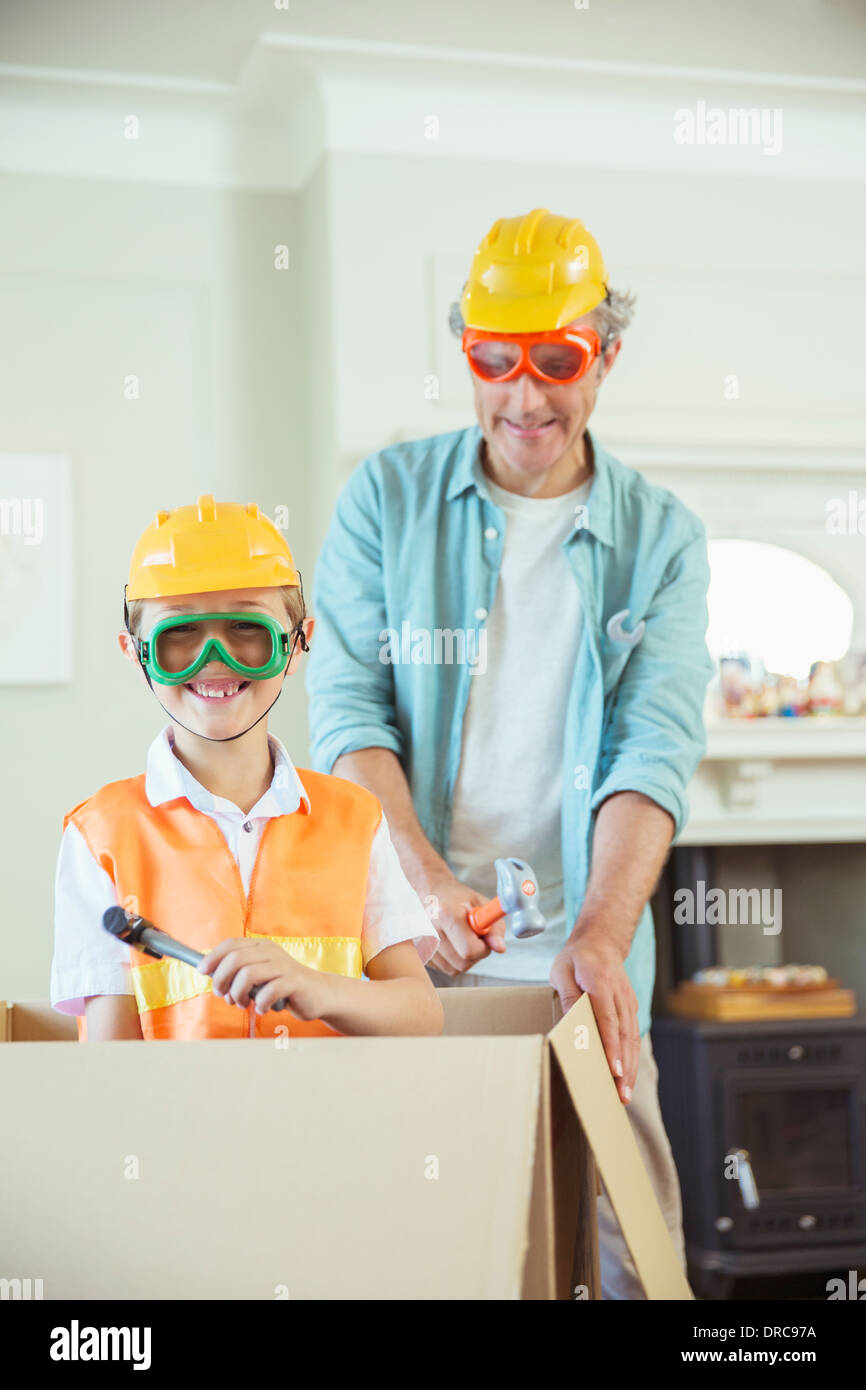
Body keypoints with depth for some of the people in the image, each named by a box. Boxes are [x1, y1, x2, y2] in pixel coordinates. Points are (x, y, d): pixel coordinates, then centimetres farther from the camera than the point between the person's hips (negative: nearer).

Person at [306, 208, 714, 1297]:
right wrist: (424, 879, -17)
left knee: (628, 1250, 0)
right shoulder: (387, 496, 5)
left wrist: (600, 936, -22)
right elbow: (347, 706, -1)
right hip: (401, 952, 0)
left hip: (579, 962, 0)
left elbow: (654, 749, -6)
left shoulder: (659, 536, 4)